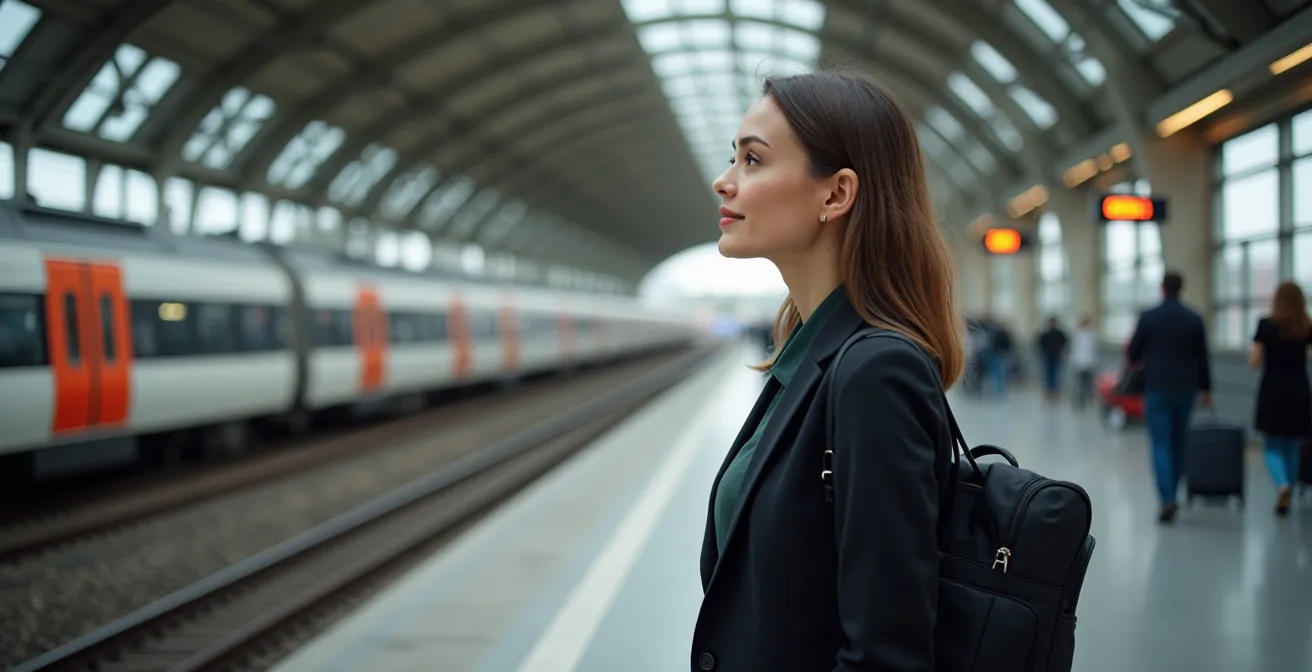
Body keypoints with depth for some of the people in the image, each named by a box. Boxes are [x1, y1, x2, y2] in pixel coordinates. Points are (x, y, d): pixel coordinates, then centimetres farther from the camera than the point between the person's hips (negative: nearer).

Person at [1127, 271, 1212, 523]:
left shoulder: (1148, 317, -7)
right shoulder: (1194, 319, 0)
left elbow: (1133, 354, 1)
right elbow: (1202, 357, 4)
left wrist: (1138, 360, 24)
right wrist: (1206, 388, 13)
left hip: (1157, 389, -3)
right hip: (1185, 389, 3)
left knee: (1161, 444, -3)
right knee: (1179, 443, 16)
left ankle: (1167, 500, -17)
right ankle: (1171, 492, 24)